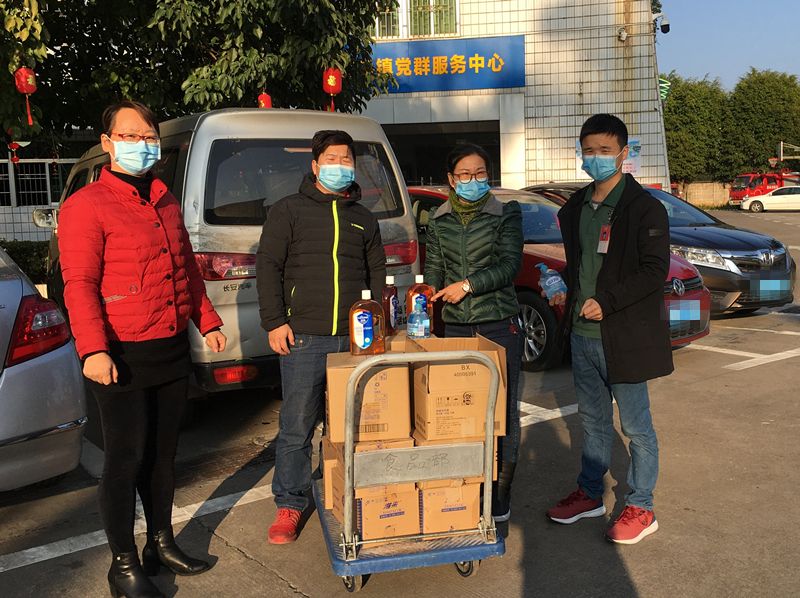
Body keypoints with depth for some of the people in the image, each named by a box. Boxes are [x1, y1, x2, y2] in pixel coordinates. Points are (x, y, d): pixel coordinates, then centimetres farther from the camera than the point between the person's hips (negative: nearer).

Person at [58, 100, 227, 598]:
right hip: (123, 358, -7)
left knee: (163, 453, 17)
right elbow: (79, 284, -15)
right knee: (126, 460, 2)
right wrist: (93, 350, -24)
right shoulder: (87, 206, -8)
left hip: (173, 350, 7)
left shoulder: (166, 201, 14)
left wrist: (207, 322, 17)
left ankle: (162, 543, 32)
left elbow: (188, 267, 20)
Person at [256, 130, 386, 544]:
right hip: (304, 338, -3)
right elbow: (268, 266, 1)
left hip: (356, 337, 3)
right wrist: (274, 322, -8)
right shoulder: (288, 210, 6)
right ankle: (289, 505, 15)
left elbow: (377, 272, 20)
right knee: (296, 427, 1)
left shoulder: (363, 218, 18)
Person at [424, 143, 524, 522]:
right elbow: (433, 272, 13)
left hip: (499, 324, -2)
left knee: (502, 409, 2)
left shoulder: (506, 215, 1)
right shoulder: (439, 221, 10)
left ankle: (500, 490, 16)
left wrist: (468, 284, -19)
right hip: (455, 326, 2)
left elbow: (510, 265, -9)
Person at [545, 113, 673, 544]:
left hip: (624, 335, -7)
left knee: (636, 426, 6)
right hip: (582, 332, 7)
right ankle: (589, 494, 33)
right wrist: (565, 291, 4)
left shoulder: (644, 208, -11)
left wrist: (607, 302, -21)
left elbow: (655, 269, -16)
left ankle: (640, 508, 20)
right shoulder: (575, 208, 11)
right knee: (592, 419, 19)